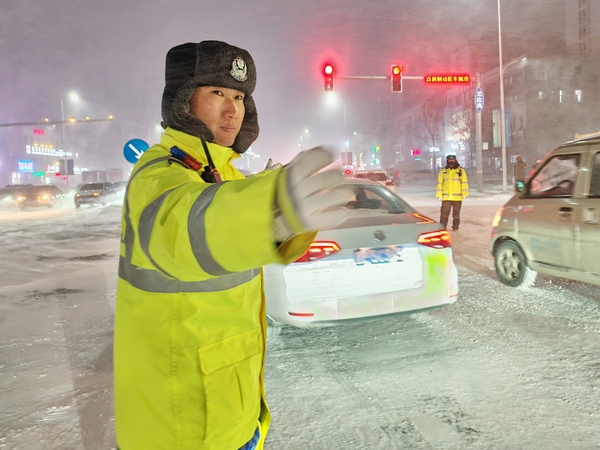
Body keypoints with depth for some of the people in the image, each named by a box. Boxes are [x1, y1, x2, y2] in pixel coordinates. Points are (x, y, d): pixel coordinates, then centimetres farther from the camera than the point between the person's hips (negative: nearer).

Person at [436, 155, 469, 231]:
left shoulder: (461, 171, 0)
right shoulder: (443, 171, 5)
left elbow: (464, 183, -2)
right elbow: (440, 183, 5)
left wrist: (464, 194, -9)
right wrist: (439, 194, -2)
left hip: (457, 197, -1)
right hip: (446, 197, 1)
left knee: (456, 213, 10)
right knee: (444, 213, 0)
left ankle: (455, 228, 20)